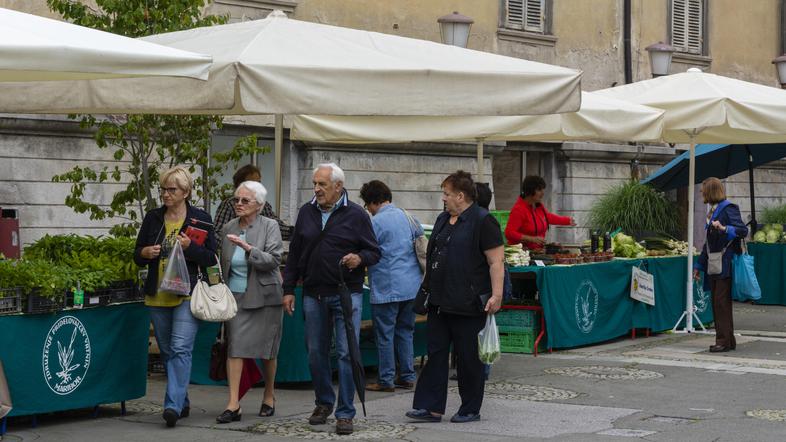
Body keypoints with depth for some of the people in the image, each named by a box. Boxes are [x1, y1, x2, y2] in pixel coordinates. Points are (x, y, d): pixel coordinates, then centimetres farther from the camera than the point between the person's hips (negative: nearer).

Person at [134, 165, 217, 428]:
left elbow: (211, 258, -2)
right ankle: (182, 403, 24)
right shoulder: (153, 218, 10)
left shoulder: (200, 219, -1)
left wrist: (189, 247, -18)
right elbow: (137, 256, 15)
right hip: (157, 297, 5)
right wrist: (146, 253, -8)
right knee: (167, 352, 12)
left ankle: (173, 405, -19)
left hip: (187, 295, -5)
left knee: (180, 349, -16)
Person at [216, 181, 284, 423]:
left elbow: (273, 261, -15)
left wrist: (248, 248, -26)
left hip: (264, 296, -3)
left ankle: (269, 396, 26)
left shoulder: (270, 226, -5)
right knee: (235, 347, -7)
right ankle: (233, 404, -10)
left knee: (267, 349, 7)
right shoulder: (228, 228, 8)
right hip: (235, 296, 3)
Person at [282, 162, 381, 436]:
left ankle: (345, 413, 1)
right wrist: (288, 290, 10)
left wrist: (360, 258, -20)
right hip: (313, 295, 4)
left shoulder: (356, 215, -3)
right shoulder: (306, 213, 8)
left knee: (346, 353, -6)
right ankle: (324, 402, 28)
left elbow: (374, 252, 2)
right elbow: (294, 254, 13)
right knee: (316, 352, 10)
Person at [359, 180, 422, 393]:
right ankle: (407, 377, 16)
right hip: (412, 286, 7)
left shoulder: (375, 223, -12)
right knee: (406, 331, 14)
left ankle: (386, 380, 3)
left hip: (387, 289, -7)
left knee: (385, 335, 1)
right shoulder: (408, 217, 9)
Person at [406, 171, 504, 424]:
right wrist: (428, 287, 22)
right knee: (436, 353, 5)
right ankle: (431, 408, 7)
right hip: (440, 303, 8)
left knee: (468, 358, 2)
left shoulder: (482, 221, -10)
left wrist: (496, 295, -22)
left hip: (467, 305, -8)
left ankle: (471, 410, 12)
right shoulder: (443, 220, 15)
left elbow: (496, 262, -15)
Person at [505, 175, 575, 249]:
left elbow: (548, 217, 34)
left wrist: (568, 220, 38)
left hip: (537, 251, 9)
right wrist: (532, 239, -24)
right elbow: (509, 234, -20)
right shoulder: (518, 209, -14)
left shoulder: (539, 206, 12)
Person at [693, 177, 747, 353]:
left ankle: (725, 340, -6)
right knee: (716, 303, 8)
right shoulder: (712, 211, 18)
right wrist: (699, 265, 24)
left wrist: (724, 229, -32)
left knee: (722, 302, -9)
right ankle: (726, 340, 13)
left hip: (725, 265, -9)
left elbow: (743, 230, -17)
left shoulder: (728, 208, -8)